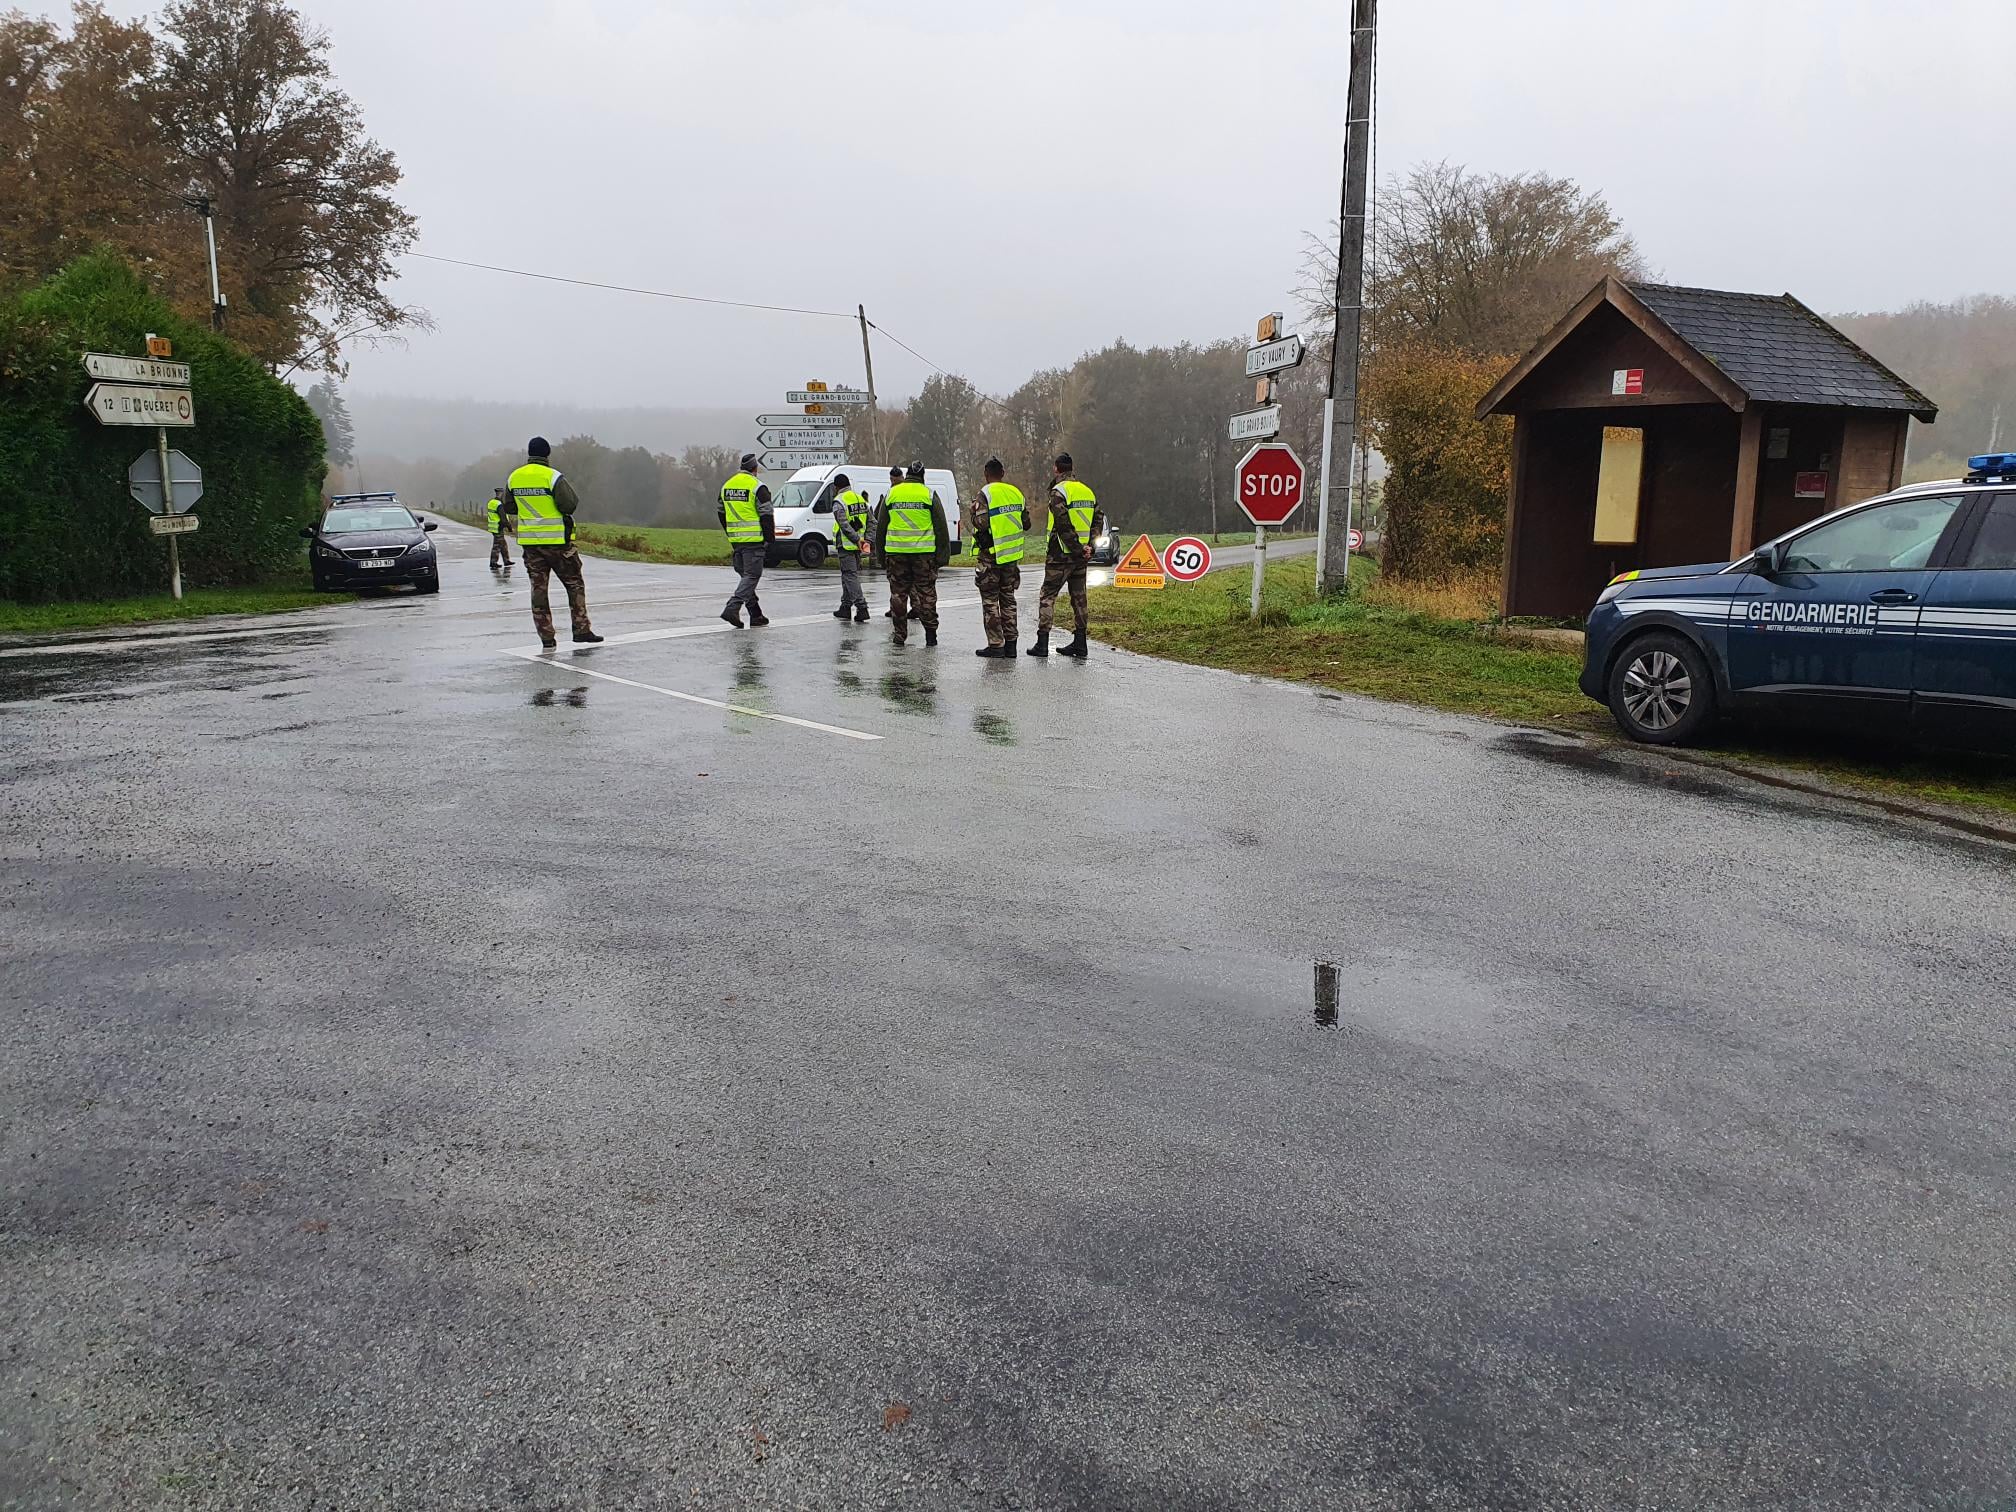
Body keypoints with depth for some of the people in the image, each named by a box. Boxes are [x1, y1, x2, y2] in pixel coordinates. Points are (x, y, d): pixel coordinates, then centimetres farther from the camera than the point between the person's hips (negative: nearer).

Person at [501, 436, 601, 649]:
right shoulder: (552, 477, -13)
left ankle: (546, 637, 6)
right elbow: (570, 505, -17)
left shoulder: (514, 478, 5)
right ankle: (581, 630, 3)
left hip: (529, 541, 4)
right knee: (574, 585, 8)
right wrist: (569, 490, 2)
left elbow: (509, 508, 13)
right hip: (557, 540, -4)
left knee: (538, 588, 8)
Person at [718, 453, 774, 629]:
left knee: (745, 575, 13)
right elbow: (767, 516, -12)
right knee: (751, 576, -4)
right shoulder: (757, 487, -10)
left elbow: (721, 513, 21)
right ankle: (732, 608, -18)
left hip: (735, 540, 7)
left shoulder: (726, 486, 13)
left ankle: (756, 615, 15)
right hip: (754, 540, -7)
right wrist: (769, 541, -5)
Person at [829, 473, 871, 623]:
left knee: (851, 576, -8)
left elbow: (844, 524, -21)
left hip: (846, 544, -8)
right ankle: (846, 607, 23)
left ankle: (862, 607, -18)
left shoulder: (839, 501, -10)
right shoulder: (861, 499, 14)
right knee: (848, 575, 17)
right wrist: (866, 540, 6)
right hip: (858, 546, 8)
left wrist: (857, 540, -18)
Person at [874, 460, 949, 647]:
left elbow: (881, 528, 11)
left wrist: (881, 554, 18)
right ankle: (930, 634, 4)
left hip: (896, 552, 1)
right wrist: (942, 555, 4)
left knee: (898, 593, 8)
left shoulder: (891, 494, 7)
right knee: (926, 593, 4)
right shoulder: (929, 495, 1)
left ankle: (900, 634, 10)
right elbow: (941, 528, 0)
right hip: (924, 553, -1)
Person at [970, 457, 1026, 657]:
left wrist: (972, 513, -3)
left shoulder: (986, 494, -13)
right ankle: (1010, 643, 14)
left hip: (991, 555, -6)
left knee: (990, 601, 0)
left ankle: (996, 644, -2)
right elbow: (1026, 524, 12)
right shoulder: (1016, 493, 8)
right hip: (1013, 555, 6)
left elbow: (981, 523, -23)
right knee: (1008, 599, 13)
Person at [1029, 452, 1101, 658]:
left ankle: (1042, 643, -4)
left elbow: (1064, 525, -19)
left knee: (1047, 596, 0)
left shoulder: (1058, 492, -12)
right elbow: (1096, 521, 11)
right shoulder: (1087, 491, 12)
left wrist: (1078, 548, -13)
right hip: (1081, 556, 7)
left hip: (1060, 554, -7)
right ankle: (1079, 643, 13)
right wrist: (1088, 547, 3)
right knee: (1078, 597, 12)